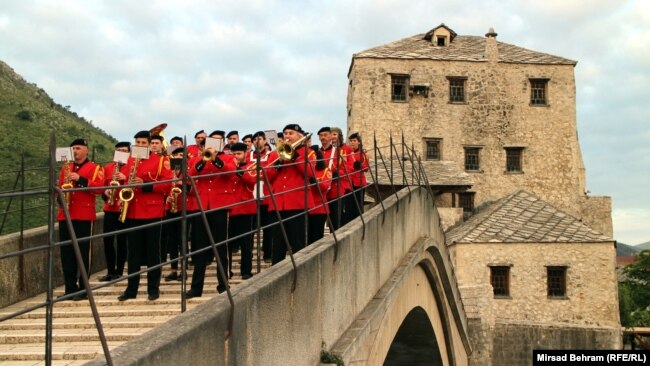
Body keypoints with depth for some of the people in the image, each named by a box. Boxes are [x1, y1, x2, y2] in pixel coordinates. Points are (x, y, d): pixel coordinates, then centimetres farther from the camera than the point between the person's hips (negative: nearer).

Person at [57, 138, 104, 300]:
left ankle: (83, 289, 5)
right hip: (65, 215, 5)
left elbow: (100, 187, -11)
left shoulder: (94, 168, 2)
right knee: (66, 253, 6)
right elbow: (60, 186, 23)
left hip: (84, 216, -5)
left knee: (82, 253, -2)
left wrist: (80, 179, -19)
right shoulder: (66, 167, 19)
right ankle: (70, 288, 14)